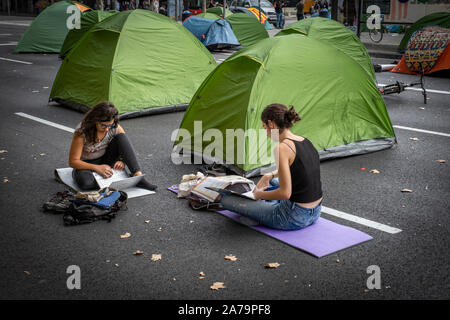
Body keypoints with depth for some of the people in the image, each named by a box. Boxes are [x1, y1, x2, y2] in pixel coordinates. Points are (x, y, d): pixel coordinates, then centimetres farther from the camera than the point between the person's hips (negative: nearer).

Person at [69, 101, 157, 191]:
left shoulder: (115, 128, -14)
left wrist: (122, 161, -24)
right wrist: (97, 168, -34)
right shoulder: (82, 132, -25)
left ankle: (138, 176, -27)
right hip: (86, 165, -3)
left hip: (105, 162, 4)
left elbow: (127, 147, -2)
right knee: (84, 182, -40)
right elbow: (73, 161, -22)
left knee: (121, 137, -22)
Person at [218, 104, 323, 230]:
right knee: (272, 181, 37)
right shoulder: (305, 141, 5)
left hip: (294, 218, -8)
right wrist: (271, 175, 23)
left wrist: (260, 194, -5)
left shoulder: (282, 148, -21)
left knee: (226, 198, 7)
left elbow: (285, 193, -22)